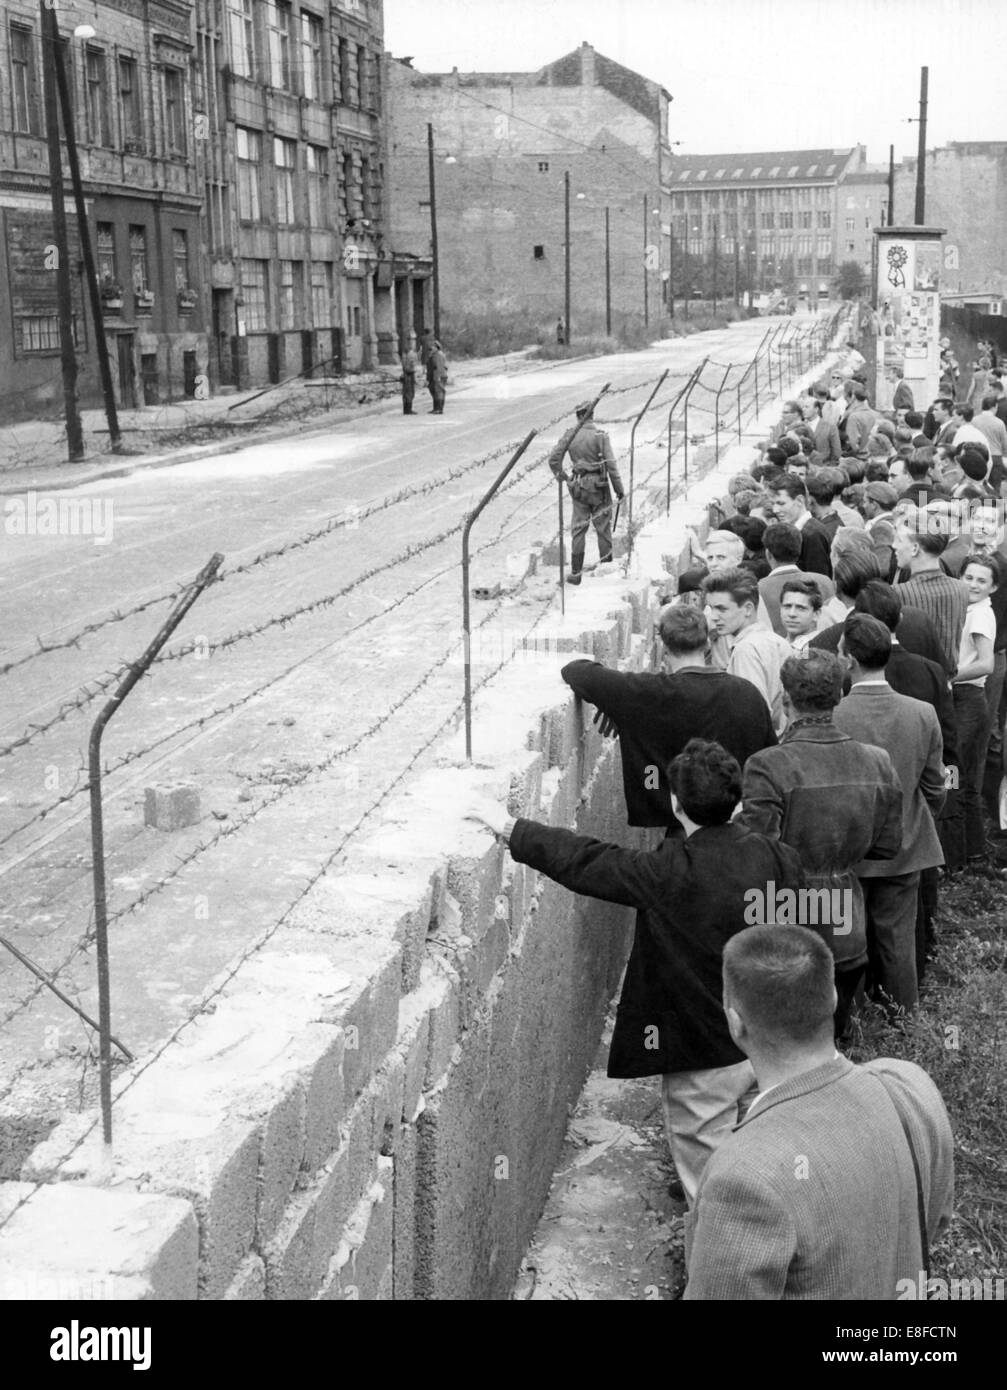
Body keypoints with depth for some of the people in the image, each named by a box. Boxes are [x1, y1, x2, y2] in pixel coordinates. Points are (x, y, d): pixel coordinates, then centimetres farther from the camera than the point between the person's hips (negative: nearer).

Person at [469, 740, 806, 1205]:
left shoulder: (667, 874, -24)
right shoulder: (778, 858, -7)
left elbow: (583, 862, -17)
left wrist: (511, 830, -6)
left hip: (703, 1053, -6)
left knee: (705, 1177, 9)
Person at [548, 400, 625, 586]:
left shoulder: (570, 435, -3)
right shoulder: (600, 435, -12)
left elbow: (553, 459, -4)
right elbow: (611, 465, -14)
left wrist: (564, 478, 10)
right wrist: (619, 489, -6)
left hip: (579, 487, 3)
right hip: (599, 487, -2)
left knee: (578, 529, 8)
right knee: (603, 528, 9)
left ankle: (576, 573, 8)